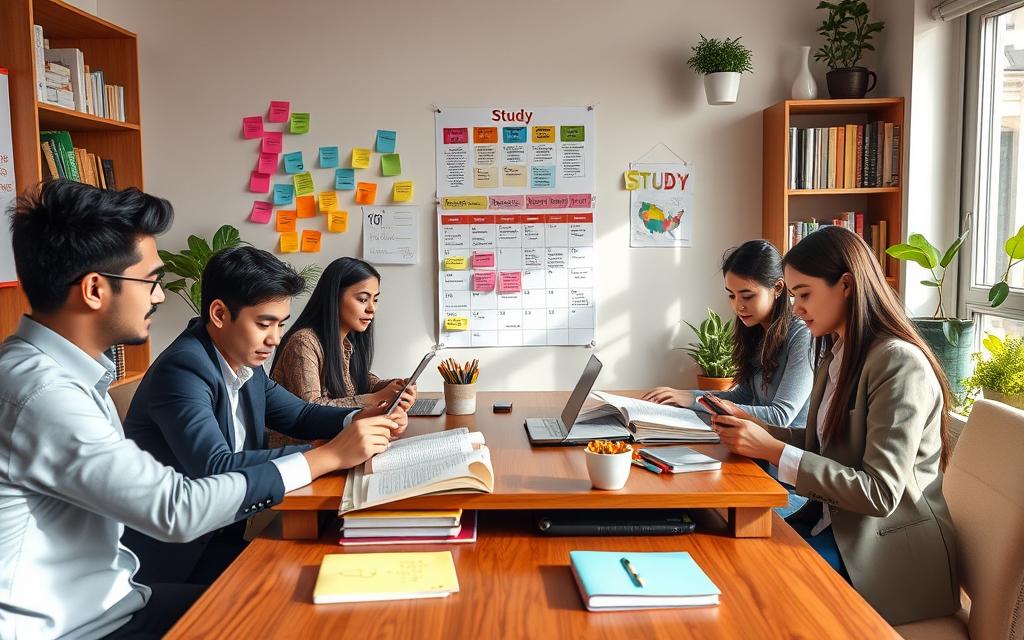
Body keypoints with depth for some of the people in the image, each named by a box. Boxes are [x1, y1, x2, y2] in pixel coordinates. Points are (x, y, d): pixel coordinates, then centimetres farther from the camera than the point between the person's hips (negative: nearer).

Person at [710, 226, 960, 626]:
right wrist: (754, 428, -5)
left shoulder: (899, 363, -19)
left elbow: (880, 493, -24)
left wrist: (774, 451, -25)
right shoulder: (835, 354, 9)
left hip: (884, 547, -7)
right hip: (833, 518, 7)